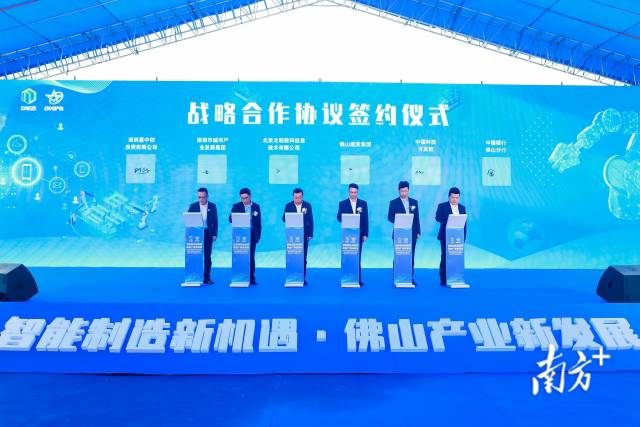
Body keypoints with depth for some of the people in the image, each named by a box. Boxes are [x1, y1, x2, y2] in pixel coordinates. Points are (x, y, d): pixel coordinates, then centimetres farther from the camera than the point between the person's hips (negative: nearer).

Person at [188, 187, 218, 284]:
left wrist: (215, 234, -2)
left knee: (207, 256, 3)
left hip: (208, 234, 1)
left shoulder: (212, 206, 5)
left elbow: (215, 221, 5)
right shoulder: (193, 206, 4)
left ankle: (207, 277, 8)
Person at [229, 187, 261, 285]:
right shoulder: (236, 206, 3)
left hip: (252, 235, 1)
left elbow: (259, 222, 7)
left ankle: (251, 278, 10)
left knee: (251, 257, 4)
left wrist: (258, 236, 3)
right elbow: (230, 219, -1)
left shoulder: (256, 206, 6)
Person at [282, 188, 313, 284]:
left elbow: (311, 220, 3)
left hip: (304, 235, 0)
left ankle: (303, 277, 11)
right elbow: (284, 219, -1)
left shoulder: (307, 205, 3)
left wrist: (310, 234, -1)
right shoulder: (288, 206, 2)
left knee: (303, 257, 4)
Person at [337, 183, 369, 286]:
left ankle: (358, 279, 6)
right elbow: (339, 217, -2)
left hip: (359, 234, 1)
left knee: (358, 257, 3)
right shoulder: (342, 203, 6)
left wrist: (365, 234, -1)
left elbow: (366, 219, 5)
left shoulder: (363, 203, 8)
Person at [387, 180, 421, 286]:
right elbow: (390, 217, -2)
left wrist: (418, 232, 6)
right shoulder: (394, 202, 3)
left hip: (412, 233, 2)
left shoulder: (414, 202, 11)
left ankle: (411, 278, 10)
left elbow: (417, 217, 11)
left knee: (411, 256, 3)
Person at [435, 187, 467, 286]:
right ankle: (443, 280, 3)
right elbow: (438, 218, -14)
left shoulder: (462, 208, 14)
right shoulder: (442, 206, 2)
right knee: (445, 257, -3)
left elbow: (464, 224, 13)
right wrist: (449, 218, -27)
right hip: (446, 237, -3)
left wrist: (463, 237, 6)